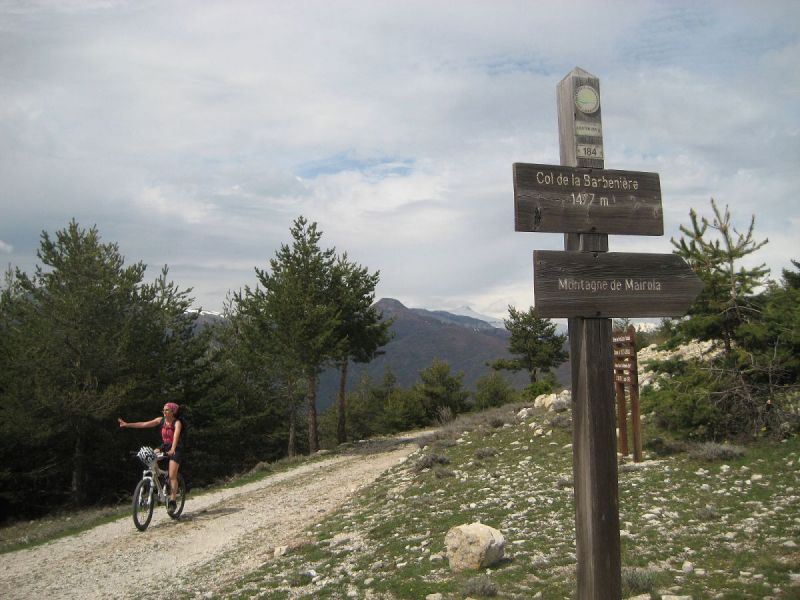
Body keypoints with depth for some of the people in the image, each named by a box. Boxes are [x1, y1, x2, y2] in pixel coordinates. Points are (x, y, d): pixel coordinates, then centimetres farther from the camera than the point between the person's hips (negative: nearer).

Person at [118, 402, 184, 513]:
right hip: (164, 447, 5)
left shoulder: (177, 423, -17)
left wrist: (172, 449, -52)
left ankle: (172, 501, -5)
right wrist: (127, 424, -13)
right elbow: (144, 424, -5)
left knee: (172, 476, -12)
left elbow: (176, 435, -35)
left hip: (175, 449, -5)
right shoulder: (161, 420, -1)